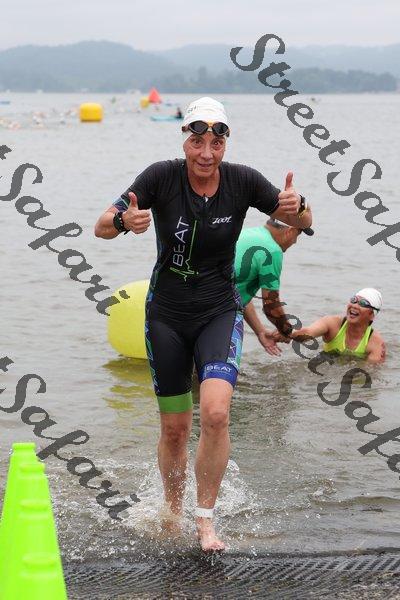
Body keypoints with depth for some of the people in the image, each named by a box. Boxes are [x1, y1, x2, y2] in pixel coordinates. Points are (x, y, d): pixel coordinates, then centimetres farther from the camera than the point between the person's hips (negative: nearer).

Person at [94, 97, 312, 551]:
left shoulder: (242, 181, -10)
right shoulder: (161, 177, -13)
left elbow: (302, 223, 0)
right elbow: (101, 228, -12)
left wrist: (296, 207, -24)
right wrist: (124, 221, -35)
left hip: (219, 312, 0)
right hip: (166, 313, 0)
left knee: (215, 413, -21)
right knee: (174, 428, 7)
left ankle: (205, 520, -7)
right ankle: (172, 513, 32)